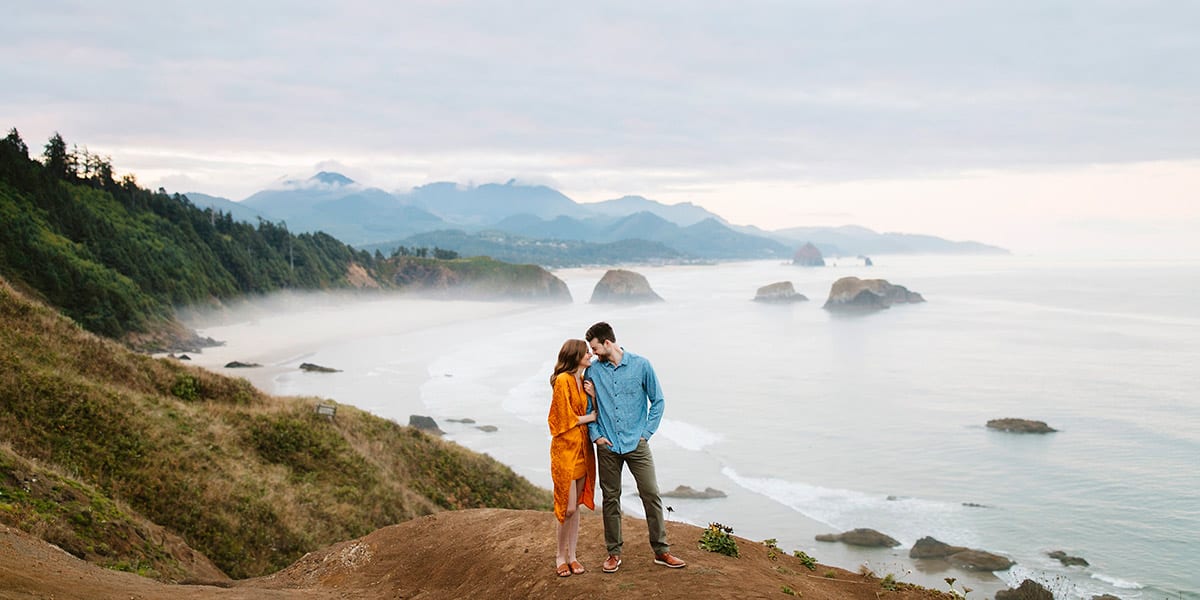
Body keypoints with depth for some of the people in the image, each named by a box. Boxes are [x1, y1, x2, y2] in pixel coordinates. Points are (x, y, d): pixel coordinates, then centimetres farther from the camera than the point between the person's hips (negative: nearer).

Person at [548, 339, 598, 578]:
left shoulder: (582, 381, 14)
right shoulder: (563, 380, -13)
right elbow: (567, 419, -13)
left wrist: (592, 395, 0)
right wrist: (590, 417, -2)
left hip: (582, 448, 8)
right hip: (566, 448, -8)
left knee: (576, 506, 11)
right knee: (568, 507, -4)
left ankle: (572, 556, 19)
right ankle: (561, 558, 9)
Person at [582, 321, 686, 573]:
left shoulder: (640, 365, -3)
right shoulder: (593, 370, 2)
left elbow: (658, 401, 2)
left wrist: (646, 433, -3)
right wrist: (596, 435, -2)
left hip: (636, 443, -1)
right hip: (607, 446, 2)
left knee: (651, 495, -1)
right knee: (610, 499, 8)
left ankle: (661, 551, 11)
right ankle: (614, 552, 20)